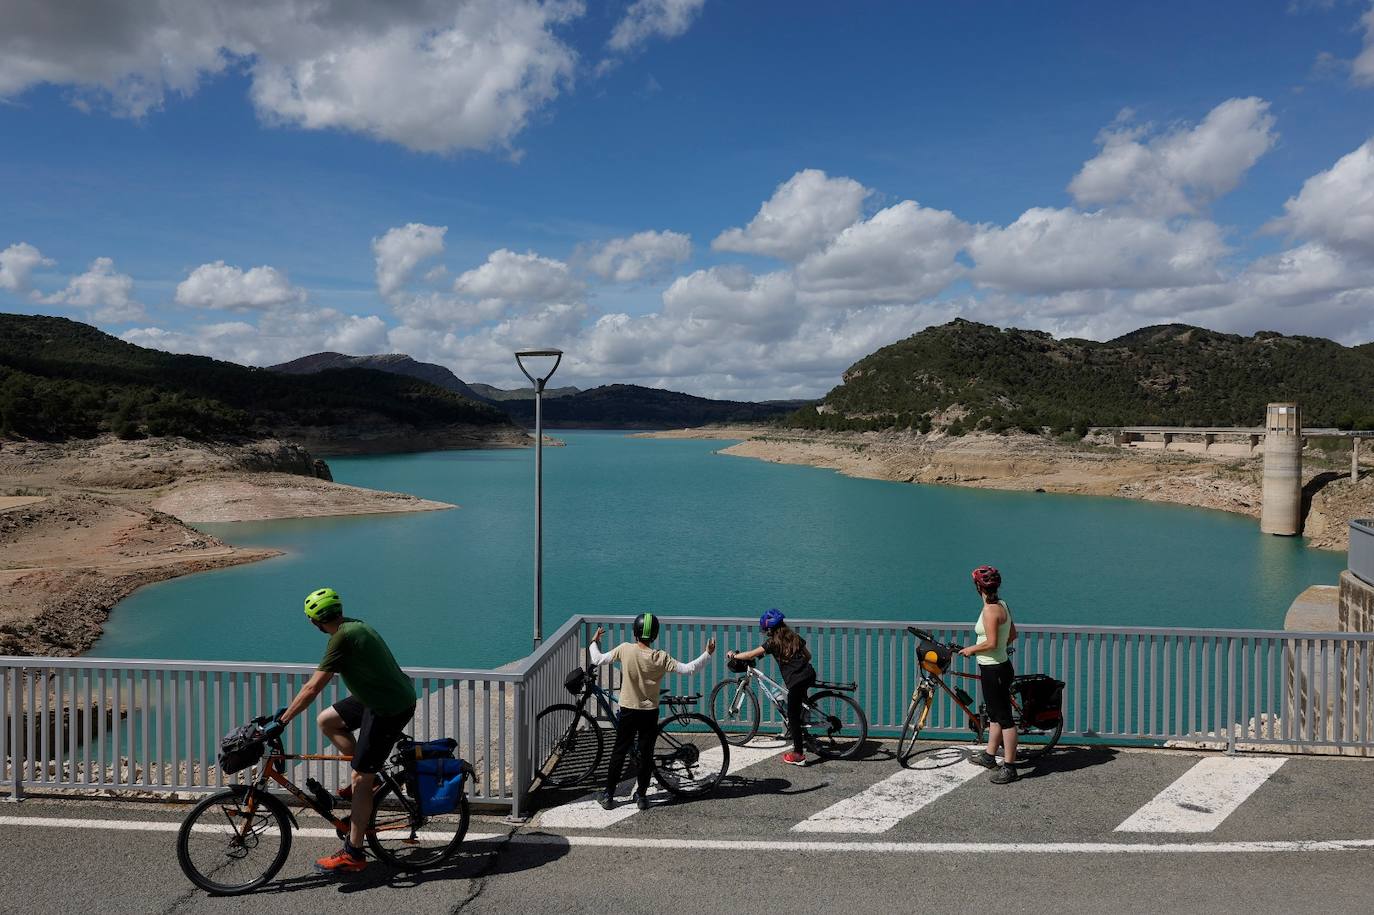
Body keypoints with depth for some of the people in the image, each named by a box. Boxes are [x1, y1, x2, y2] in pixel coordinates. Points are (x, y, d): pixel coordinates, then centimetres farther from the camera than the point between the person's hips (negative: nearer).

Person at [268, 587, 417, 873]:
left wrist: (281, 721, -14)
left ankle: (352, 854, 8)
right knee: (326, 720, 17)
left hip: (390, 709, -9)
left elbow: (313, 688, -20)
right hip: (385, 696, 9)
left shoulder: (342, 638, -19)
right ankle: (366, 776, 21)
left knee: (361, 779, -1)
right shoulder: (357, 625, 9)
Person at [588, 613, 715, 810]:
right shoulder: (661, 657, -12)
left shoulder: (625, 649, -14)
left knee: (619, 752, 11)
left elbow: (598, 660, -5)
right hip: (650, 712, 0)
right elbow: (688, 669, -9)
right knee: (646, 754, 11)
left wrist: (594, 642, 13)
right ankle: (641, 796, 17)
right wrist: (707, 653, 1)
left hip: (628, 710, 0)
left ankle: (608, 795, 16)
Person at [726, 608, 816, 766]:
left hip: (796, 681, -6)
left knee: (793, 717, 4)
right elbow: (808, 655, 24)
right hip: (810, 675, 6)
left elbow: (751, 655, 2)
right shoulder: (795, 637, 17)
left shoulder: (773, 642, 1)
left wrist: (733, 655, 14)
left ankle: (798, 755, 7)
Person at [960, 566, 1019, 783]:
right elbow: (1012, 635, 15)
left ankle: (1009, 767, 3)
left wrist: (971, 649, -10)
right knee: (995, 714, 20)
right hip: (999, 666, 10)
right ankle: (989, 756, 33)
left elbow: (991, 643, -25)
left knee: (1004, 717, -3)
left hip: (994, 670, -10)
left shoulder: (990, 610, -21)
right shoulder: (1002, 605, 8)